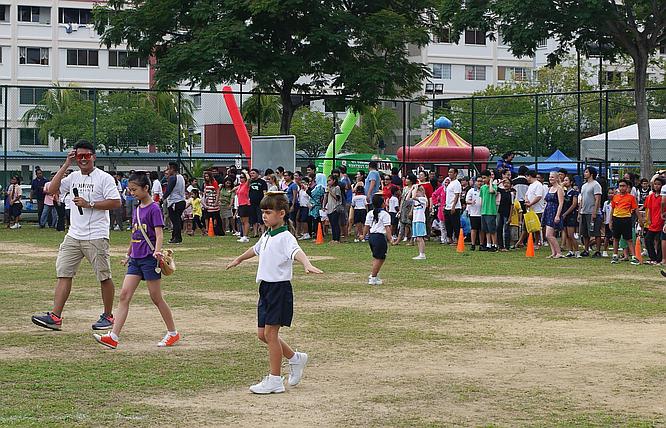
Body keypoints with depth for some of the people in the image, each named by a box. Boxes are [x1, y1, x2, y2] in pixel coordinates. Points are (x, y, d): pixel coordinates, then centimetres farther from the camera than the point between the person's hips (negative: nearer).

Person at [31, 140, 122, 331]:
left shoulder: (104, 178, -6)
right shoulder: (73, 177, 14)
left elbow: (116, 202, -12)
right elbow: (52, 188, 5)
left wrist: (89, 204, -16)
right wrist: (66, 165, 3)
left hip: (96, 237, -6)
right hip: (73, 235, 6)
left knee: (104, 276, 3)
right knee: (63, 273, -2)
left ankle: (108, 316, 15)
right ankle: (55, 317, -6)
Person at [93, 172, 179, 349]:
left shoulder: (154, 208, -11)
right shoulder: (137, 209, 13)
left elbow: (159, 234, -19)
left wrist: (157, 251, -35)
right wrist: (128, 254, 29)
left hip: (149, 258, -8)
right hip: (135, 259, 8)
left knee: (156, 298, 1)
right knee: (124, 295, -2)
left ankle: (173, 333, 16)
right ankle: (113, 337, -8)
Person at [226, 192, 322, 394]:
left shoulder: (285, 237, -14)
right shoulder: (266, 236, 14)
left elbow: (296, 251, -35)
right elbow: (255, 249, 36)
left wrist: (307, 264, -55)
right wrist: (239, 259, 54)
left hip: (280, 288, -9)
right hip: (266, 287, 9)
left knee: (270, 333, -7)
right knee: (262, 334, 11)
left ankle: (274, 380, 0)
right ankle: (295, 358, 29)